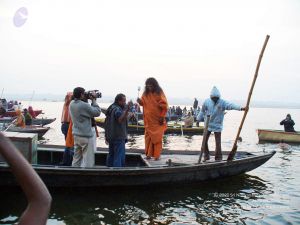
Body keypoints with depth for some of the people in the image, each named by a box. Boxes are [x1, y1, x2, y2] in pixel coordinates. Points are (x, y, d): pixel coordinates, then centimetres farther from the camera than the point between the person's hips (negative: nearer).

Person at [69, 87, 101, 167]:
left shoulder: (72, 104, 3)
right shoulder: (84, 105, -20)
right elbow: (97, 112, -12)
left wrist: (87, 100, 2)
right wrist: (93, 100, -6)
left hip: (76, 134, 8)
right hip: (86, 136, -8)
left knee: (76, 158, 15)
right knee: (88, 161, -1)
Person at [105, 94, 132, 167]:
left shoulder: (111, 108, 13)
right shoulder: (117, 109, -18)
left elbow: (106, 121, 21)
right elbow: (121, 120, -37)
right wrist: (127, 110, -49)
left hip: (111, 136, 10)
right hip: (118, 137, -10)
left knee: (111, 155, 18)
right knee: (119, 156, -7)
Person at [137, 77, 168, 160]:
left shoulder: (159, 93, -7)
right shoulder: (145, 93, 5)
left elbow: (164, 106, -9)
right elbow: (143, 103, 10)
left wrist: (162, 117, -13)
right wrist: (140, 101, -13)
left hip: (157, 120, -4)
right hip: (148, 120, 4)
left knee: (157, 137, 0)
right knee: (148, 137, 6)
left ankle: (157, 155, 4)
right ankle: (149, 153, 13)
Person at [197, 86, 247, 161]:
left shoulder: (222, 102, -11)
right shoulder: (207, 102, -4)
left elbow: (231, 105, -27)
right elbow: (202, 111, 10)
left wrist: (240, 108, -42)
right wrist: (198, 119, 19)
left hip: (217, 126, -2)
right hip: (207, 125, 2)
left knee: (218, 143, 0)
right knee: (204, 141, 5)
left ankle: (218, 158, 15)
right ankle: (206, 155, 24)